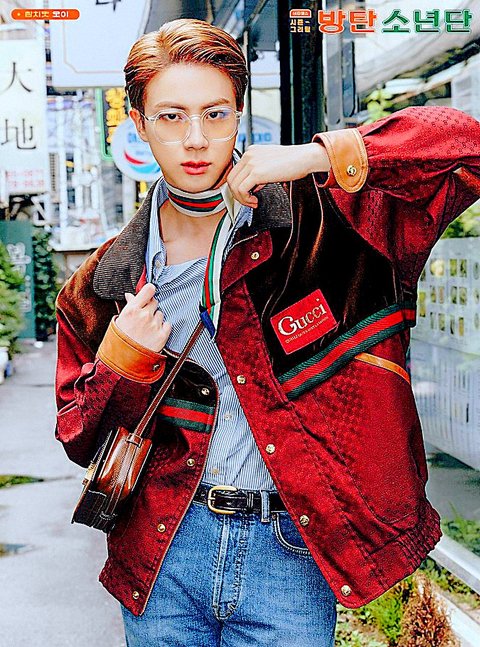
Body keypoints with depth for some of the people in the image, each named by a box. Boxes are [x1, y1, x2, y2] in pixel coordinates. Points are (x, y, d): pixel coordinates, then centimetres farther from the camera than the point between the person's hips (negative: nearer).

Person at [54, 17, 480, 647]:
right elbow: (81, 442, 10)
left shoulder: (317, 217, -5)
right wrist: (118, 366, -10)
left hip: (292, 552, -2)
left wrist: (321, 155, -20)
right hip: (164, 556, 3)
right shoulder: (106, 283, 3)